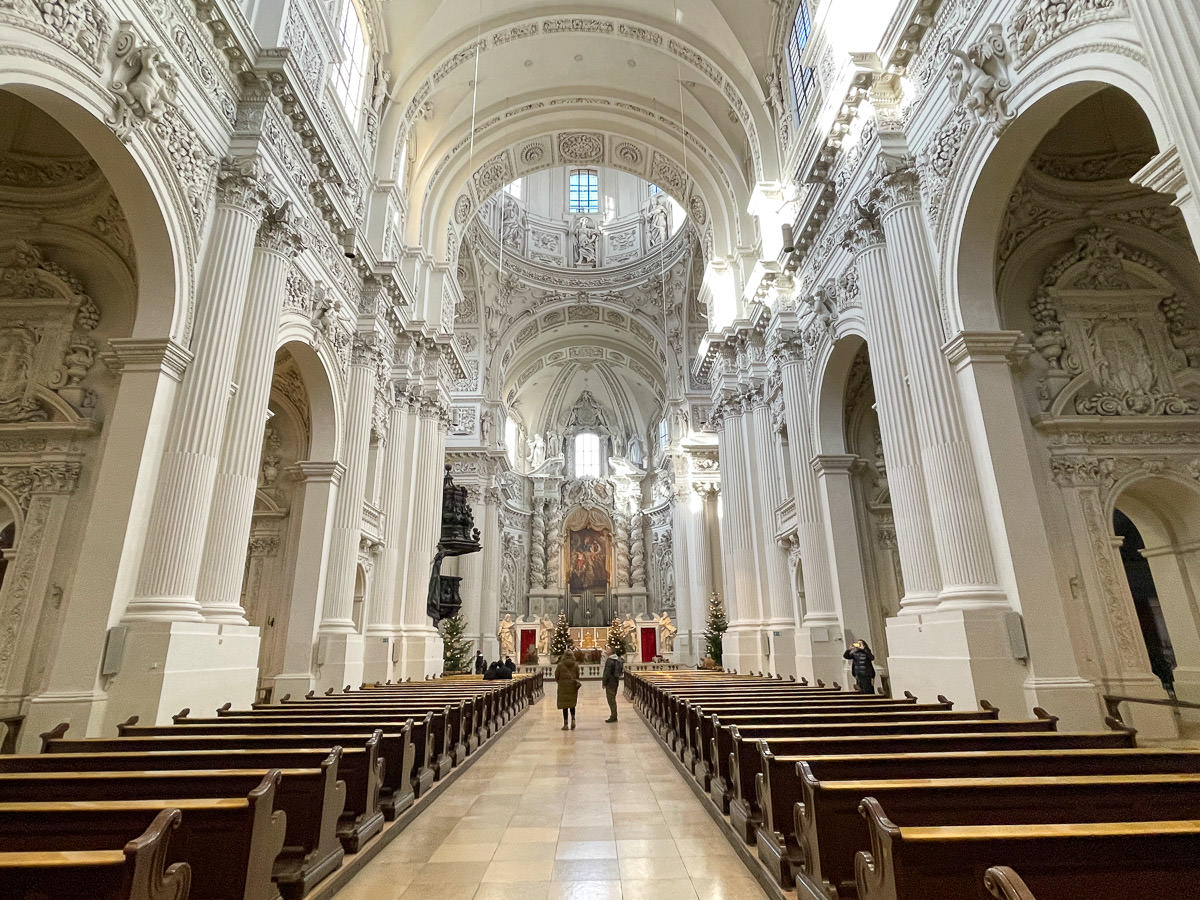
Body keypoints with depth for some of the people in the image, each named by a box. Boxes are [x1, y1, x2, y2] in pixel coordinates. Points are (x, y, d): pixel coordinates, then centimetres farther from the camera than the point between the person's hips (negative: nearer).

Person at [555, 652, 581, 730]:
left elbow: (556, 677, 0)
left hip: (563, 687, -2)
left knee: (564, 705, 4)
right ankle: (573, 719, -1)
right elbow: (578, 676, 6)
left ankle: (565, 724, 5)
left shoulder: (560, 665, -5)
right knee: (572, 704, 18)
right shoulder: (576, 665, 1)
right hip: (573, 687, 2)